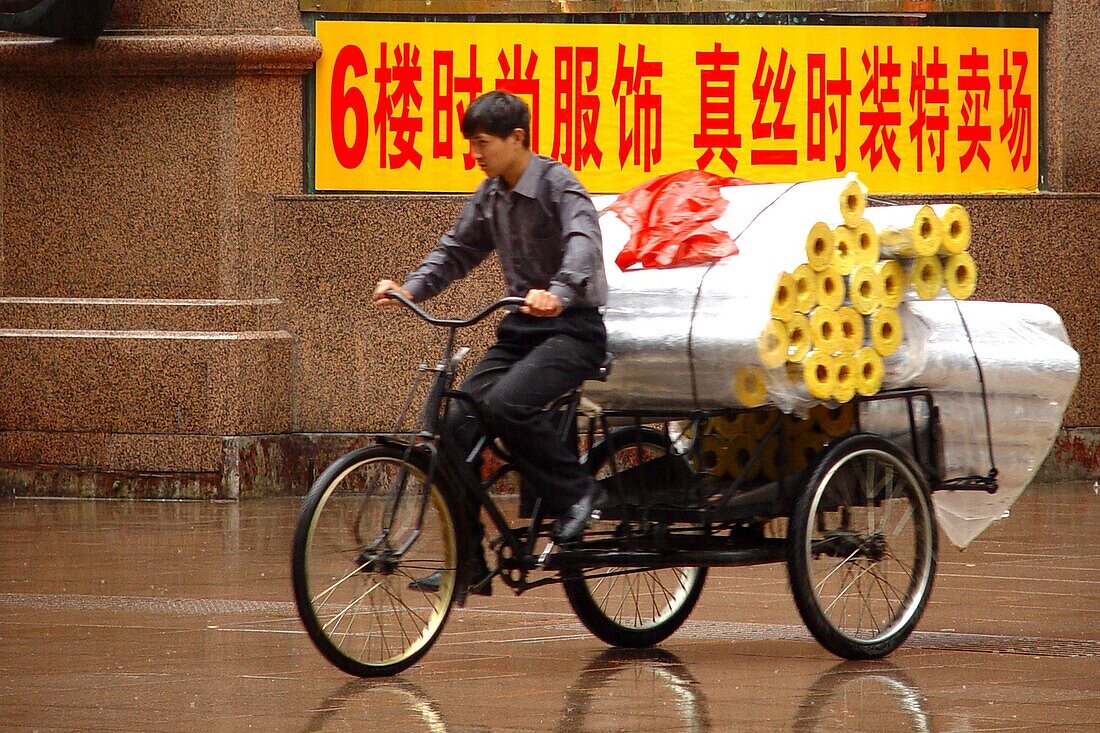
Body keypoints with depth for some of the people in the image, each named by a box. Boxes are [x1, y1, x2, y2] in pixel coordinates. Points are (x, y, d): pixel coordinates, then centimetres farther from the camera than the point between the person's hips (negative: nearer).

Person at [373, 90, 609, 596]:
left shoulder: (558, 185, -13)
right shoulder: (490, 197, 10)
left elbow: (584, 243, -29)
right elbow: (456, 251, 16)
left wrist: (559, 293, -49)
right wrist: (410, 289, -3)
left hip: (573, 329, -8)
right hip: (521, 327, 8)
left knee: (506, 403, -32)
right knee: (458, 424, -7)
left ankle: (575, 492, -11)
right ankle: (468, 563, -2)